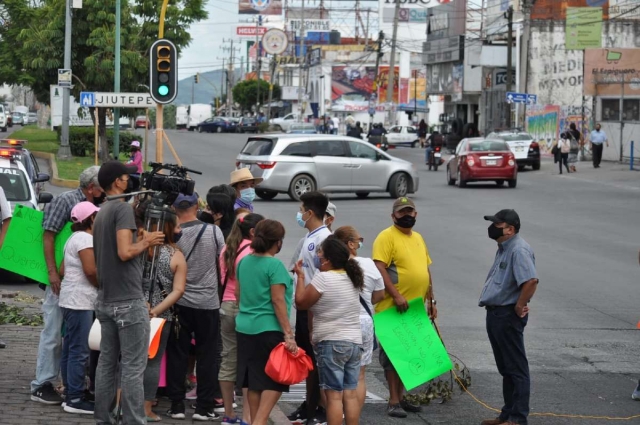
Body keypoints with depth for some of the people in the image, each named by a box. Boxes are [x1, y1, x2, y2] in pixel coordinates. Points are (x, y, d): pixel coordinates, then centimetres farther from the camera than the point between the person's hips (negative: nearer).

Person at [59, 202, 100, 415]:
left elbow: (63, 270, 20)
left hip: (71, 300, 11)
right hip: (80, 301, -11)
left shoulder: (76, 238, 19)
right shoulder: (85, 238, -14)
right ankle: (75, 400, -9)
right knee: (79, 351, -9)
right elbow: (91, 270, -22)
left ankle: (71, 394, 18)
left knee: (70, 349, 12)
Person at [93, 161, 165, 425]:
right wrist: (146, 242, -6)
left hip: (106, 300, 9)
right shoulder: (123, 208, -12)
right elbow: (125, 252, -23)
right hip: (128, 301, -9)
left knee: (107, 363, 11)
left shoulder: (101, 213, 16)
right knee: (133, 367, -6)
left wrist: (143, 242, 15)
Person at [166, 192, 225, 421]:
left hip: (180, 303, 0)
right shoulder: (213, 231, -7)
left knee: (177, 355, 8)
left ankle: (177, 405, 10)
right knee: (207, 356, 6)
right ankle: (204, 407, 6)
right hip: (208, 302, 0)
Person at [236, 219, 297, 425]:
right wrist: (288, 334, -15)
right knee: (274, 381, 0)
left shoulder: (244, 261, 7)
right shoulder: (274, 265, -14)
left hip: (245, 329, 7)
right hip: (269, 329, -7)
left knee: (254, 381, 12)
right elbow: (278, 301, -16)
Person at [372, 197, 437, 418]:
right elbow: (379, 268, -17)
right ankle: (393, 401, -2)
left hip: (415, 309, 8)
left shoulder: (418, 238, 16)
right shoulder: (387, 237, -8)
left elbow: (426, 271, 21)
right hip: (393, 308, -8)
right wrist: (396, 295, -23)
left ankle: (401, 397, 21)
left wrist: (431, 301, 17)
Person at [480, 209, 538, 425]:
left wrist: (519, 306, -22)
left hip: (508, 316, -11)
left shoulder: (519, 250, -19)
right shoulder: (504, 249, 14)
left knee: (516, 367, -4)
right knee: (505, 367, 17)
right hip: (496, 314, 11)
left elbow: (531, 281, -32)